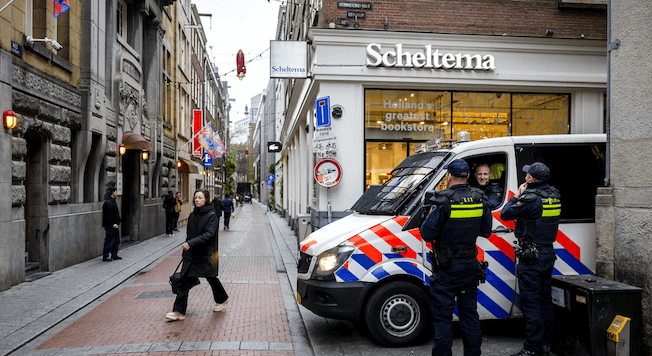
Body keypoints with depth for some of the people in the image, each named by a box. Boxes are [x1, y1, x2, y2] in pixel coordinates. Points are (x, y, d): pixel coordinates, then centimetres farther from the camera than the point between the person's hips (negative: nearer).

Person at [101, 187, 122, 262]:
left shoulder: (112, 201, 14)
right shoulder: (108, 202, -17)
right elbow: (109, 215, -22)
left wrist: (117, 222, 19)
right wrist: (113, 223, -22)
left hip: (114, 225, 10)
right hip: (110, 225, -10)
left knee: (116, 240, 15)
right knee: (109, 241, -4)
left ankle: (114, 255, 24)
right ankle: (105, 256, 4)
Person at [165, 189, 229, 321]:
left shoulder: (211, 215, -10)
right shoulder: (192, 215, 8)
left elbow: (209, 234, -21)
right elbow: (189, 235, 16)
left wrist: (191, 243, -30)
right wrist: (184, 253, 17)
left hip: (206, 254, -5)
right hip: (191, 254, 5)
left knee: (211, 278, 12)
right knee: (184, 280, -3)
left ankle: (222, 299, 39)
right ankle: (179, 312, 0)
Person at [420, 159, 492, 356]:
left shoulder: (444, 201, -18)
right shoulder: (479, 200, 0)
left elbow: (427, 234, -18)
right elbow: (486, 231, 10)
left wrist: (432, 214, 0)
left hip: (447, 268, -6)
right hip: (471, 266, 6)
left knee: (442, 316, 3)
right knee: (469, 312, 19)